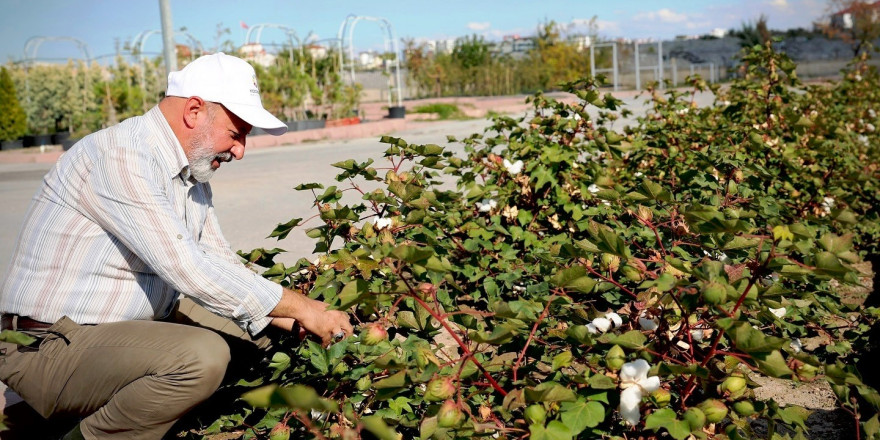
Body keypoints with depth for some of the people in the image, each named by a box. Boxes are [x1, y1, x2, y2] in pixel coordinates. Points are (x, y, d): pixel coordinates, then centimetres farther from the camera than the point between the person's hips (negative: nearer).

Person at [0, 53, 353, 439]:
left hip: (131, 330, 9)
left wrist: (295, 323, -3)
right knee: (201, 355, -31)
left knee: (259, 325, 5)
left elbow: (221, 264, 9)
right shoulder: (120, 156, -21)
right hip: (50, 349, -9)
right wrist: (298, 307, -21)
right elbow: (186, 269, -28)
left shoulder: (192, 174, 8)